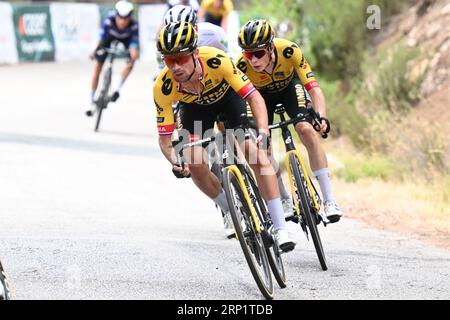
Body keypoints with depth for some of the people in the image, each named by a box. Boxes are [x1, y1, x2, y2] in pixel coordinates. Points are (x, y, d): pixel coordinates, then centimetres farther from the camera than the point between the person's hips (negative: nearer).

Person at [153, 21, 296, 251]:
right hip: (194, 106, 2)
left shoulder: (216, 60, -41)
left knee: (256, 154, -17)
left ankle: (280, 228, -14)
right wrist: (176, 162, -49)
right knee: (195, 165, -14)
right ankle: (232, 212, 14)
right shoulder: (163, 88, -35)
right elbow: (165, 139, -28)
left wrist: (263, 130, -50)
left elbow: (254, 97, -34)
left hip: (228, 94, -2)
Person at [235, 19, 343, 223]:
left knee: (307, 130, -23)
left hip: (289, 85, -1)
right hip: (261, 94, 2)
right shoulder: (242, 66, -36)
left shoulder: (288, 51, -39)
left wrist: (321, 117, -57)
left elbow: (314, 89, -40)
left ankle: (329, 200, -20)